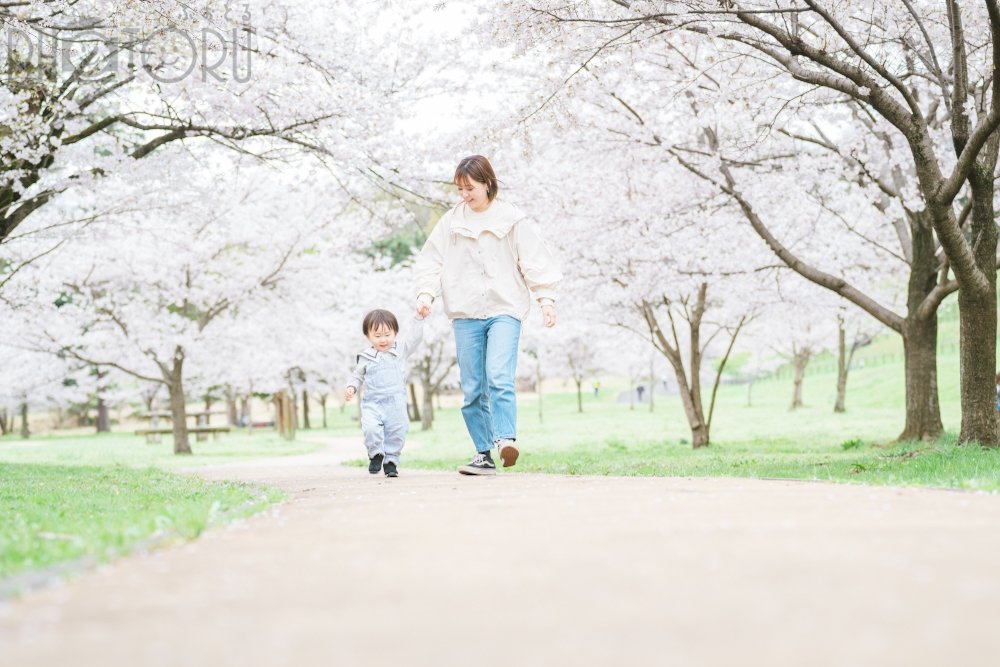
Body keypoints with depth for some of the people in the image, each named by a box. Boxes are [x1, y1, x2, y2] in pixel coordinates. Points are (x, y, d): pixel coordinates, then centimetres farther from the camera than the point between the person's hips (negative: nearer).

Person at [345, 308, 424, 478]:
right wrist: (352, 387, 2)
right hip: (372, 402, -1)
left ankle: (391, 460, 17)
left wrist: (419, 318, -7)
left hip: (396, 402, 1)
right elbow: (357, 375, 19)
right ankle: (376, 453, 2)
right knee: (371, 428, -21)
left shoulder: (400, 350, 8)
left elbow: (414, 338, 1)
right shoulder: (366, 357, 8)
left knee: (396, 432, -2)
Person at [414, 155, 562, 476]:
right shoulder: (450, 221, 8)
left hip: (504, 309, -3)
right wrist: (426, 292, -6)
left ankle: (506, 438, -31)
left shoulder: (512, 219, 2)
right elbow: (431, 260, 10)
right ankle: (483, 454, 7)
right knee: (472, 388, 2)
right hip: (465, 314, 3)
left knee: (499, 377, -23)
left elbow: (535, 260, 1)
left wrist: (546, 298, -8)